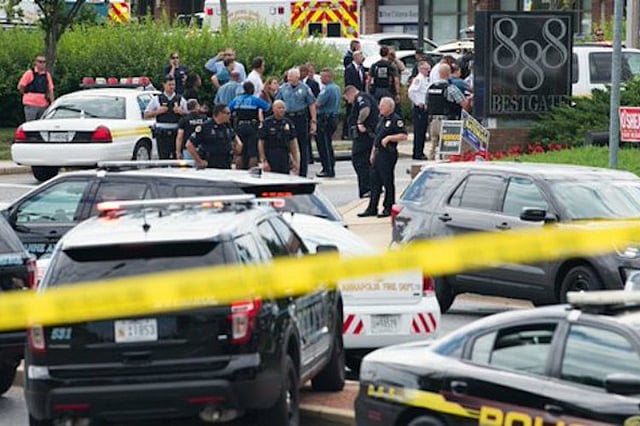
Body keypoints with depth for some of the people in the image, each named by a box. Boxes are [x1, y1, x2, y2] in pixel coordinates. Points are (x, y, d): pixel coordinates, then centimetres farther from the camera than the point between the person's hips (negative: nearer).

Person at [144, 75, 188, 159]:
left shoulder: (180, 99, 10)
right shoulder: (157, 99, 8)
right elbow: (146, 115, 9)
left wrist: (181, 112, -8)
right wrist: (157, 112, -7)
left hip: (176, 132, 1)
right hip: (162, 133, -1)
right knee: (163, 157, -6)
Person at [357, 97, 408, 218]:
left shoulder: (396, 119, -10)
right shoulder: (382, 119, 18)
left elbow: (404, 136, -17)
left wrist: (389, 138, -21)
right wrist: (373, 152, 21)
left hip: (388, 154, -9)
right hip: (378, 154, 9)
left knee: (388, 182, -2)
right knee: (375, 182, 9)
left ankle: (388, 209, 5)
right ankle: (372, 209, 14)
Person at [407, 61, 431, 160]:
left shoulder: (427, 80, 16)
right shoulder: (418, 79, -12)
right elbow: (411, 91, -23)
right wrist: (418, 103, -18)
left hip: (425, 108, 9)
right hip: (419, 108, -9)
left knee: (423, 132, 11)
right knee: (419, 131, -7)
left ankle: (420, 152, 16)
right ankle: (417, 154, -5)